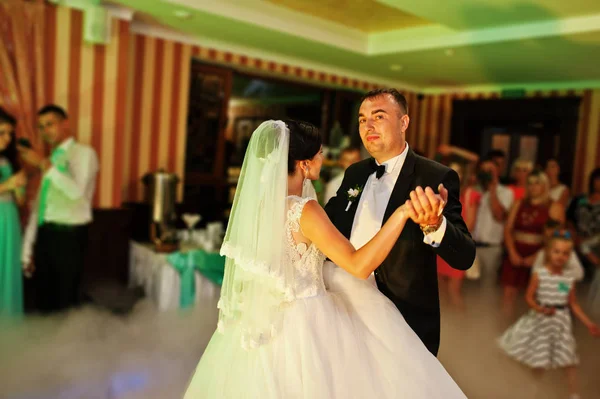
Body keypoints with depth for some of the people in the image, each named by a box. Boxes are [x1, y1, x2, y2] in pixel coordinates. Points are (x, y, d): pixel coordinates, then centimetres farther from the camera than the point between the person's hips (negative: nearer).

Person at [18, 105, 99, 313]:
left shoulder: (83, 152, -3)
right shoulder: (51, 160, 18)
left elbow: (77, 191, -21)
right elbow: (38, 206, 16)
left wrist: (44, 164, -21)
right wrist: (28, 249, 14)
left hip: (69, 234, -7)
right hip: (45, 234, 7)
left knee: (65, 300, -1)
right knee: (44, 299, 13)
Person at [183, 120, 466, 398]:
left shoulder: (260, 200, 0)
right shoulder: (303, 210, -24)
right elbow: (359, 265, -29)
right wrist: (402, 212, -31)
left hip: (266, 320, 8)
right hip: (303, 324, -8)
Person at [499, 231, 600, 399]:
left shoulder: (569, 280, -4)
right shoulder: (539, 275, -13)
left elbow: (574, 305, 4)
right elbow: (529, 297, -10)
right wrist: (540, 309, -28)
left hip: (561, 321, 2)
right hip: (541, 319, -2)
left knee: (570, 360, 4)